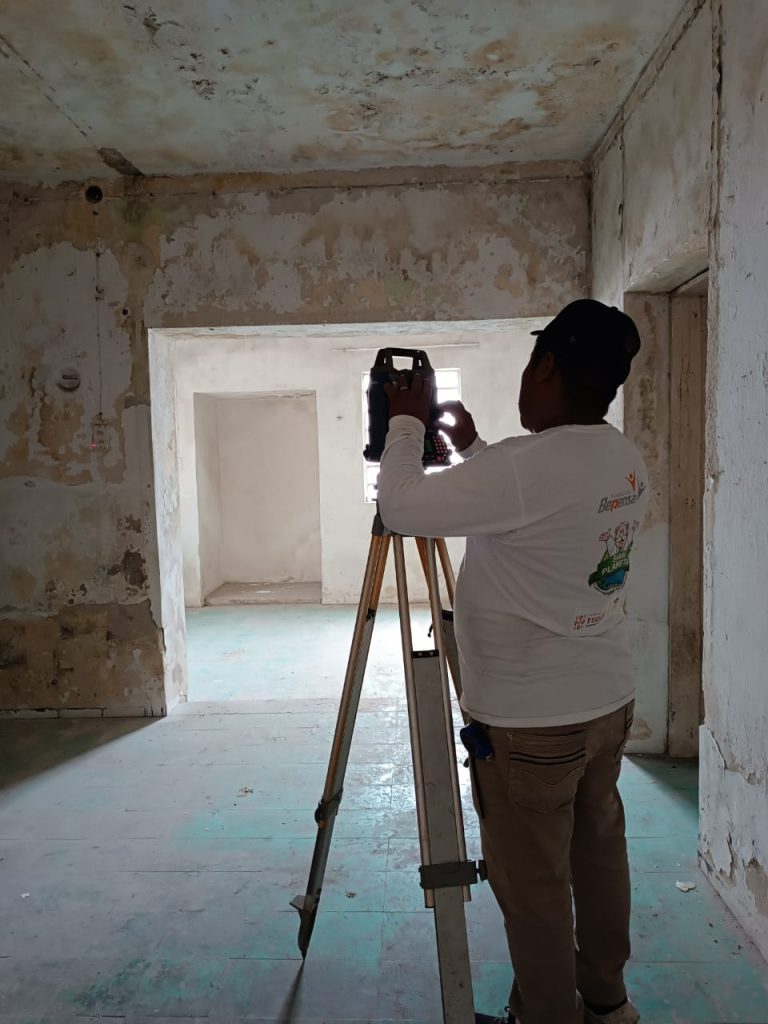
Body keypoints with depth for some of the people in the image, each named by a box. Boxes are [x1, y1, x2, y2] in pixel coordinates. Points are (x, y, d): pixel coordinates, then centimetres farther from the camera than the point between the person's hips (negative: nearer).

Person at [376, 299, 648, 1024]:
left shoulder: (526, 467, -26)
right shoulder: (628, 461, 2)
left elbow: (401, 508, -21)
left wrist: (406, 424, -5)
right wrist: (470, 448, 18)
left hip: (529, 721, -9)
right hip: (610, 699, 9)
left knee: (533, 887, 10)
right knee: (599, 850, 24)